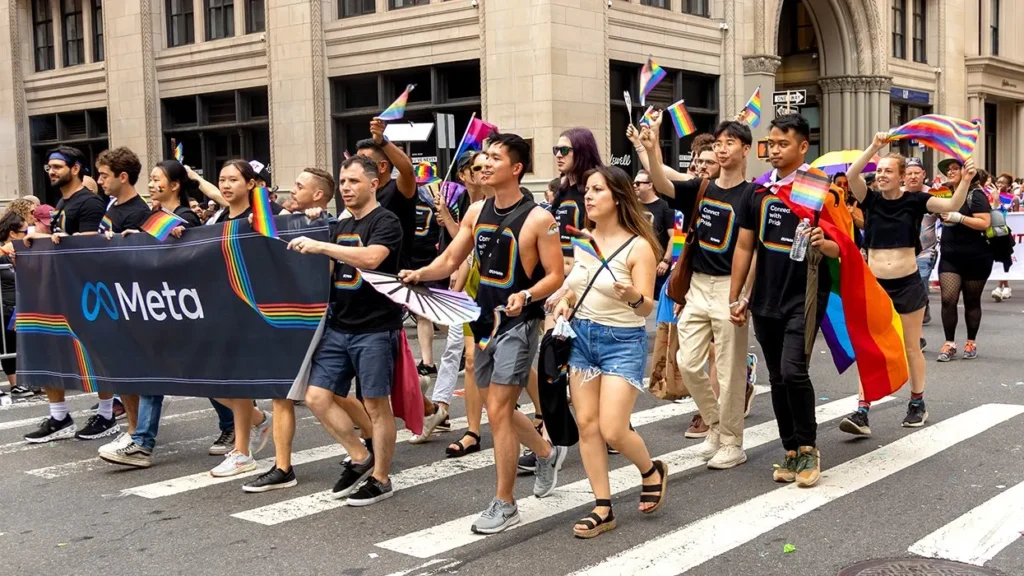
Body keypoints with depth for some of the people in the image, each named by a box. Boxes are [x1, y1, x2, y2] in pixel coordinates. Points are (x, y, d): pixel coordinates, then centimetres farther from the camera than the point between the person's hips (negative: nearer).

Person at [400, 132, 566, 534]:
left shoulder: (537, 219, -12)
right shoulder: (477, 212, 7)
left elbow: (556, 275, -12)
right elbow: (449, 261, 9)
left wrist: (527, 295, -30)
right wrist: (419, 274, -10)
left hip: (517, 324, -7)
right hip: (485, 321, 7)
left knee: (497, 411, -9)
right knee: (496, 408, 16)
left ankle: (504, 504, 3)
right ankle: (548, 453, 42)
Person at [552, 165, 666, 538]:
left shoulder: (638, 246, -13)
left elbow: (647, 308, -18)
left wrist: (634, 297, -39)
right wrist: (564, 302, -3)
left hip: (623, 342, -6)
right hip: (581, 337, 6)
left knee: (612, 431, -9)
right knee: (586, 423, 3)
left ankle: (652, 471, 23)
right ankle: (603, 509, 13)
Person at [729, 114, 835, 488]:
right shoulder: (758, 191, 8)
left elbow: (840, 248, -5)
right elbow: (744, 246, 12)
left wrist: (823, 243, -28)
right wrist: (735, 298, 9)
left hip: (804, 297, -5)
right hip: (765, 301, 5)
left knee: (793, 371, -17)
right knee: (777, 378, 9)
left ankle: (808, 447, 3)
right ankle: (791, 451, 21)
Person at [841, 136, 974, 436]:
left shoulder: (915, 200, -3)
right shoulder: (870, 200, -1)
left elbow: (951, 205, -14)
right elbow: (852, 174, -17)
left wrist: (965, 180, -29)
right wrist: (874, 147, -26)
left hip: (908, 284, -1)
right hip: (875, 285, 1)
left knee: (911, 348, 12)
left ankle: (918, 404, 29)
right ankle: (862, 412, -4)